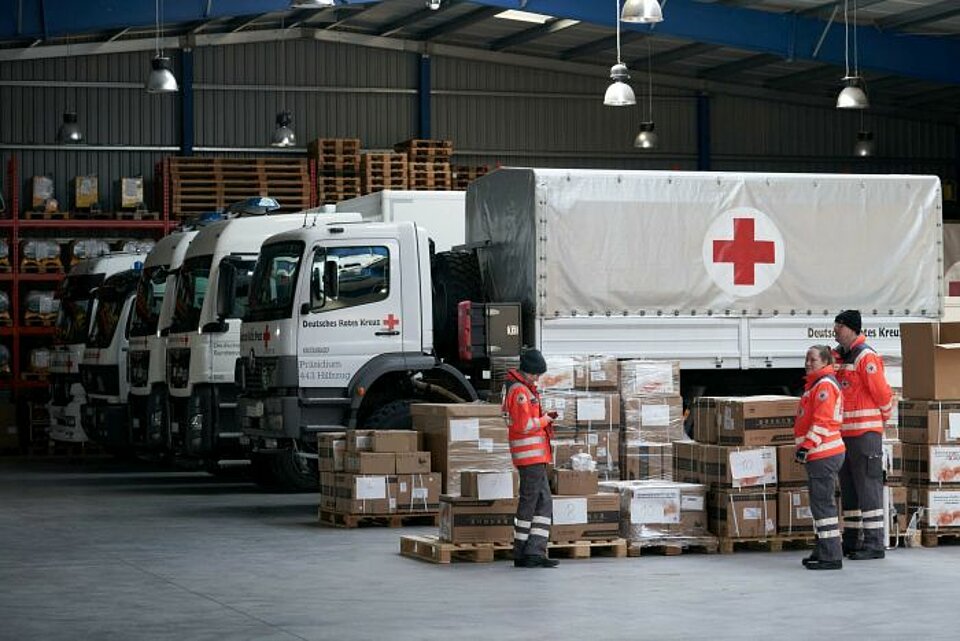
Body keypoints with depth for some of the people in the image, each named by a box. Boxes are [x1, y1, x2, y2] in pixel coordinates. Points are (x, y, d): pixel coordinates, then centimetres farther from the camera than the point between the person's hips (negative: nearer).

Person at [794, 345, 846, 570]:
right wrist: (806, 448, 25)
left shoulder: (825, 385, -13)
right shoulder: (815, 384, 19)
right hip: (819, 455, 11)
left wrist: (807, 446, -22)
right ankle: (823, 551, 24)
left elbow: (822, 421, -21)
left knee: (823, 503, -10)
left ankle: (830, 557, -9)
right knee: (820, 503, 16)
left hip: (824, 455, -11)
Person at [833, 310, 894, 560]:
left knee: (868, 486, -7)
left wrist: (885, 416, 1)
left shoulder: (866, 357, -13)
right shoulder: (839, 356, 15)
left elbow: (881, 392, -14)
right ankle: (851, 541, 19)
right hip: (844, 433, 9)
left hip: (865, 432, -9)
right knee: (849, 489, 13)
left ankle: (874, 543, -6)